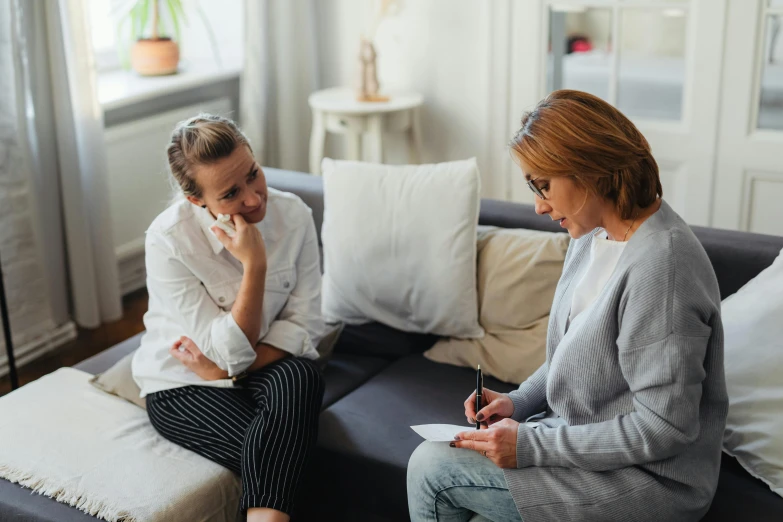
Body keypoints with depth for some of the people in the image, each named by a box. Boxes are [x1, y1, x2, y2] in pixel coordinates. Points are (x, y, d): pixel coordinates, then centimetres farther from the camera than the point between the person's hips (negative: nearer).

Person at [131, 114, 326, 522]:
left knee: (301, 377, -33)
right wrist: (255, 264, -30)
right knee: (279, 457, -31)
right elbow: (233, 351, -20)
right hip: (182, 385, -3)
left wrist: (225, 369, -19)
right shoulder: (168, 240, -21)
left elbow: (304, 325, -8)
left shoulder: (293, 215, -11)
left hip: (268, 369, 3)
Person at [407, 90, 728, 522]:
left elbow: (664, 427, -25)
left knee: (432, 468, -11)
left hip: (648, 482, -8)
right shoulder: (593, 235, 4)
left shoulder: (659, 267, -26)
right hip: (581, 436, 8)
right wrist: (518, 402, 0)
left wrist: (533, 445, -22)